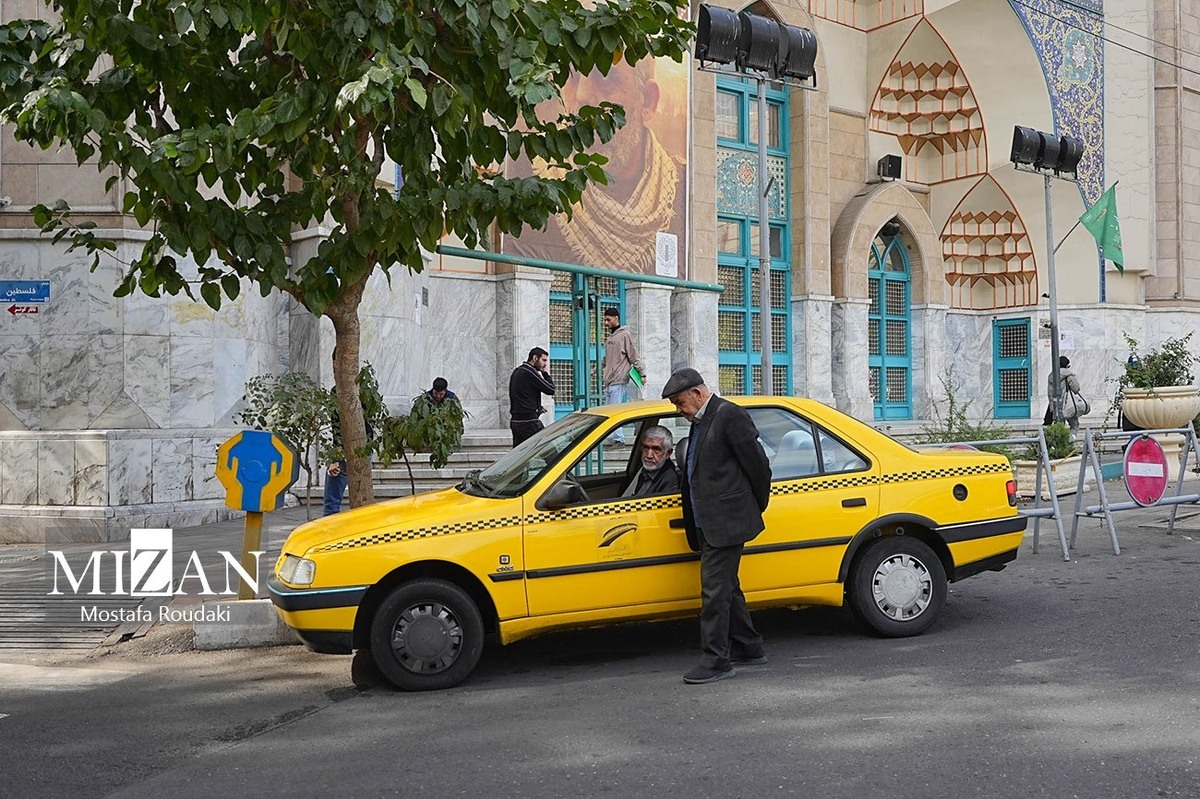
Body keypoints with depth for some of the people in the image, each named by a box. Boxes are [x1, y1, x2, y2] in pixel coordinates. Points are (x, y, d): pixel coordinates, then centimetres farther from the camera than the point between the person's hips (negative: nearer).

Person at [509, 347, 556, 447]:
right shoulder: (529, 372, -13)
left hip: (515, 420, 10)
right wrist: (545, 373, 2)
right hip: (529, 421, -10)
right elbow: (551, 389, -11)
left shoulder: (517, 371, 17)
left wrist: (538, 407, 15)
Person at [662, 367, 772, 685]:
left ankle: (716, 661, -1)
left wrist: (758, 506, -1)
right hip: (707, 524, 10)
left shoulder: (729, 415, -13)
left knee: (715, 590, -8)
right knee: (726, 587, 17)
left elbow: (757, 463, -12)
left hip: (726, 522, -10)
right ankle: (748, 648, 29)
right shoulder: (700, 422, 16)